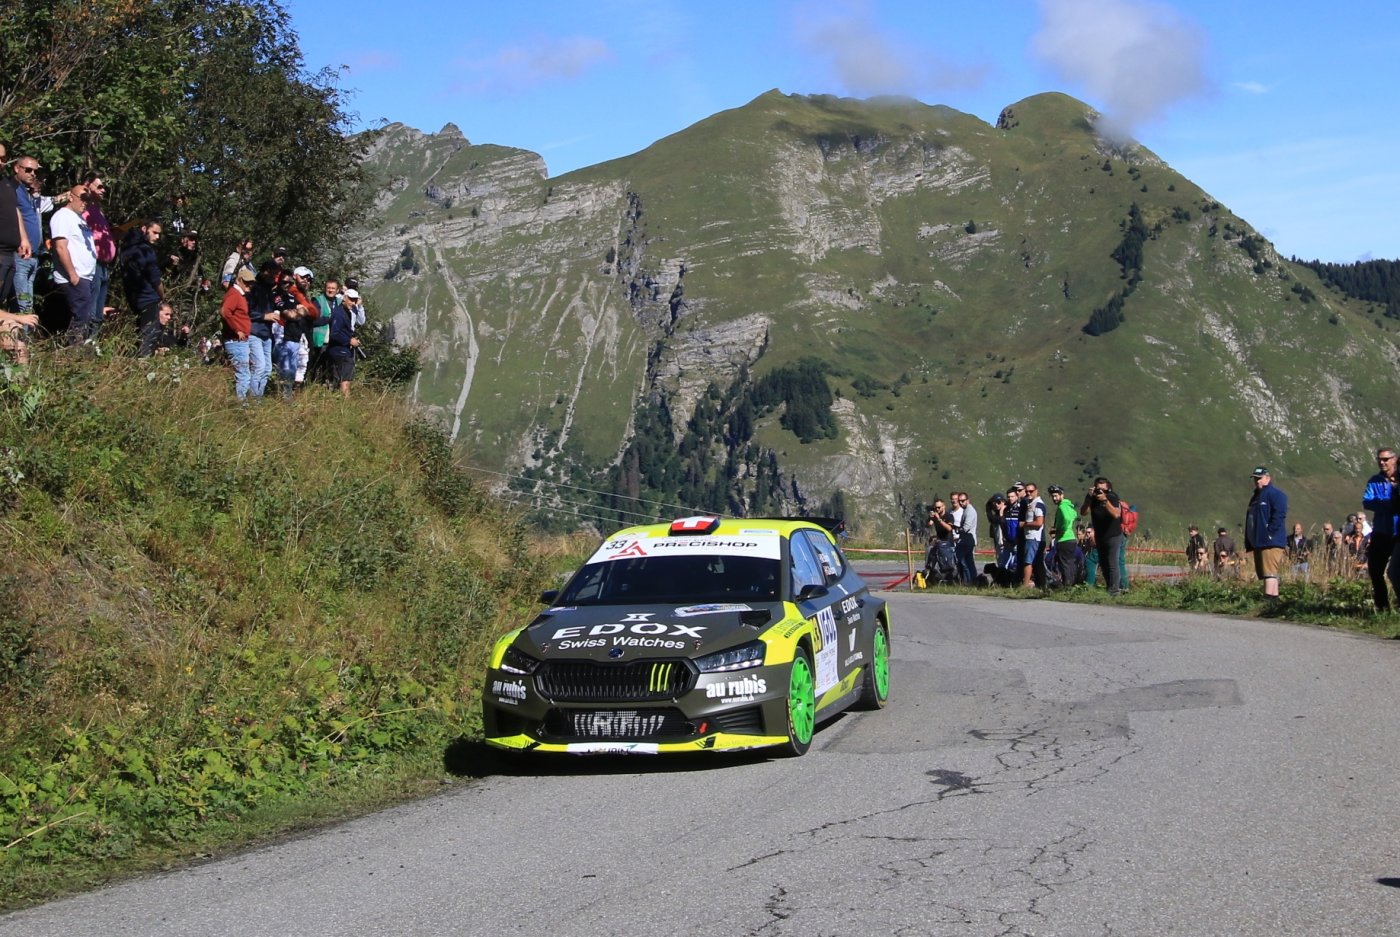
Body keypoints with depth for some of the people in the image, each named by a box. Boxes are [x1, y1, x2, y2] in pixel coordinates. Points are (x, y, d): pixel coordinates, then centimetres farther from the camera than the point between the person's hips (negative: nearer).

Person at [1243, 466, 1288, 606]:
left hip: (1271, 542, -10)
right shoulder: (1256, 496, 23)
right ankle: (1275, 599, 13)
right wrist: (1248, 542, 18)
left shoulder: (1275, 494, -6)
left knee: (1269, 572, -16)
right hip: (1259, 542, 10)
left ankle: (1268, 600, -24)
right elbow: (1249, 519, 24)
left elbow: (1279, 515, -18)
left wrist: (1270, 533, -22)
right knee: (1267, 573, 10)